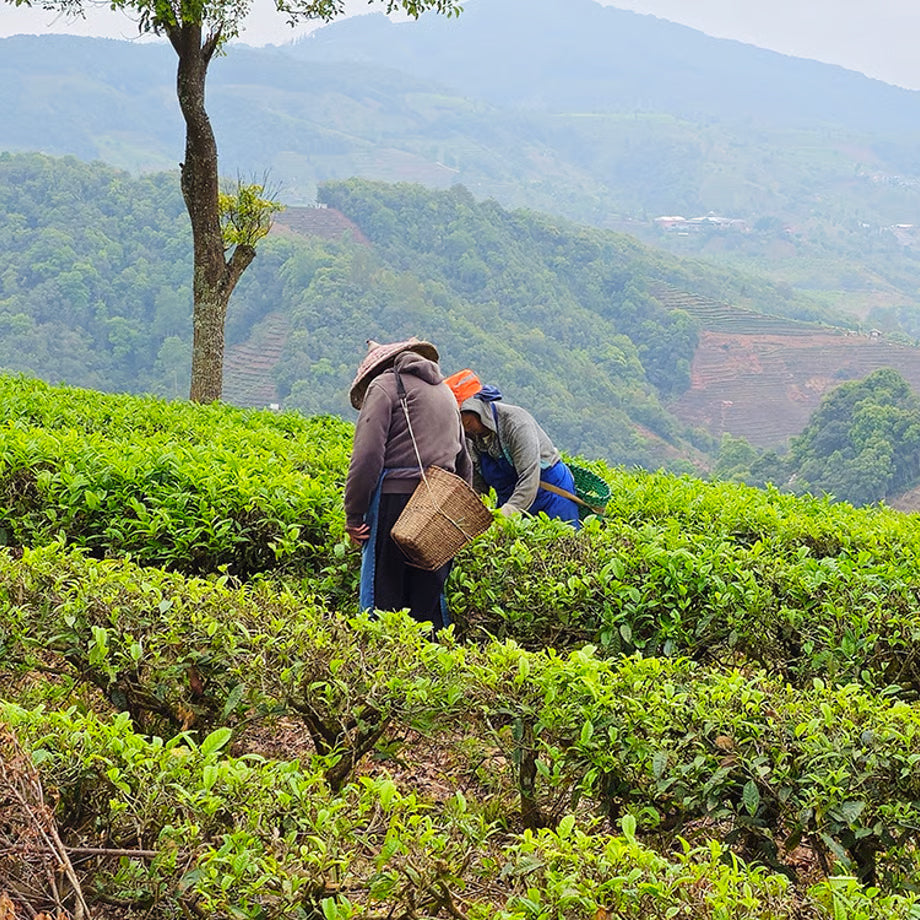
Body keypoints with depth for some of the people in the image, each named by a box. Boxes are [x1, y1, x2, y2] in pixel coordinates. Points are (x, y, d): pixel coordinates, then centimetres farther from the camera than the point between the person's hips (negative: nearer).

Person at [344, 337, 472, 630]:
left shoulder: (384, 385, 2)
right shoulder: (444, 390, 26)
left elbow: (368, 455, -9)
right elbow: (464, 461, 28)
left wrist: (353, 515, -7)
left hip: (395, 498, -6)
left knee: (384, 594, -5)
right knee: (429, 594, 9)